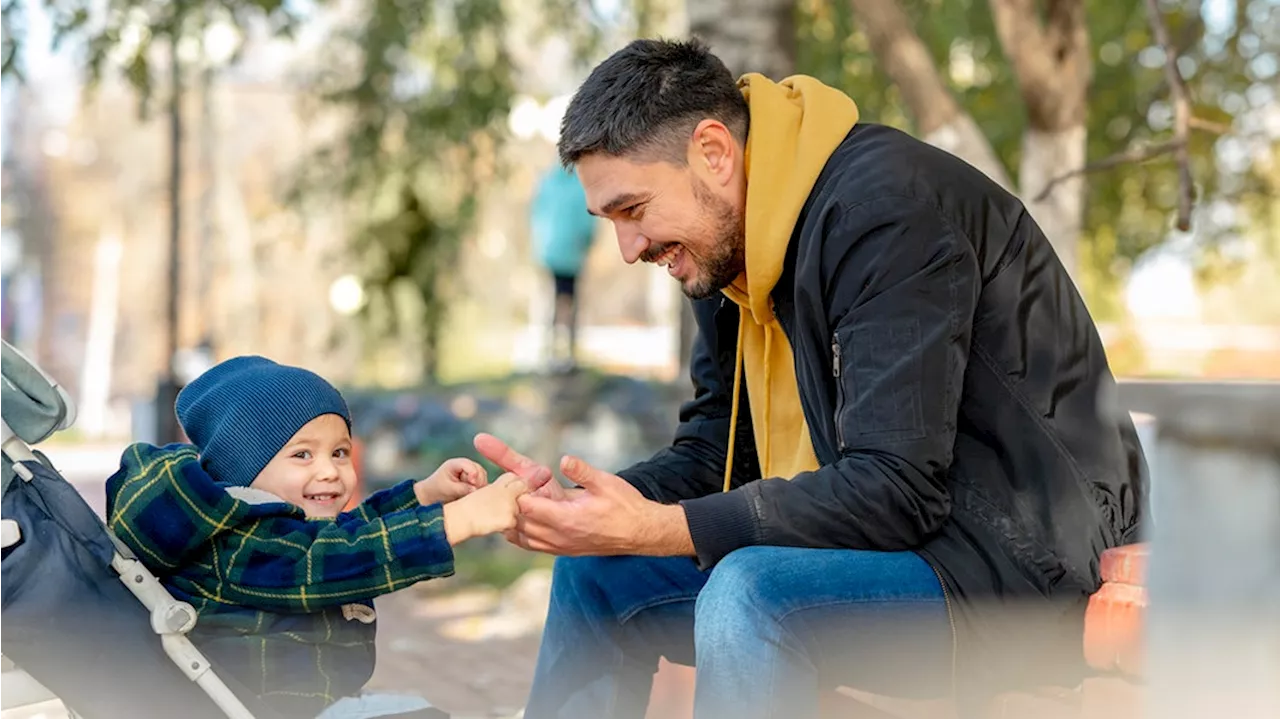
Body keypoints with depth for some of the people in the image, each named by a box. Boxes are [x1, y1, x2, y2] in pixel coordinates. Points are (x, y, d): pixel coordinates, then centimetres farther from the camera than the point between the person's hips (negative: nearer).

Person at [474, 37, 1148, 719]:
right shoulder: (724, 248, 6)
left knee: (749, 592, -33)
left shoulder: (883, 204, -22)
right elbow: (713, 457, 11)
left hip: (1015, 556, -9)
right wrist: (566, 503, -8)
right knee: (595, 570, 7)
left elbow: (898, 490, -28)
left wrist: (655, 530, -29)